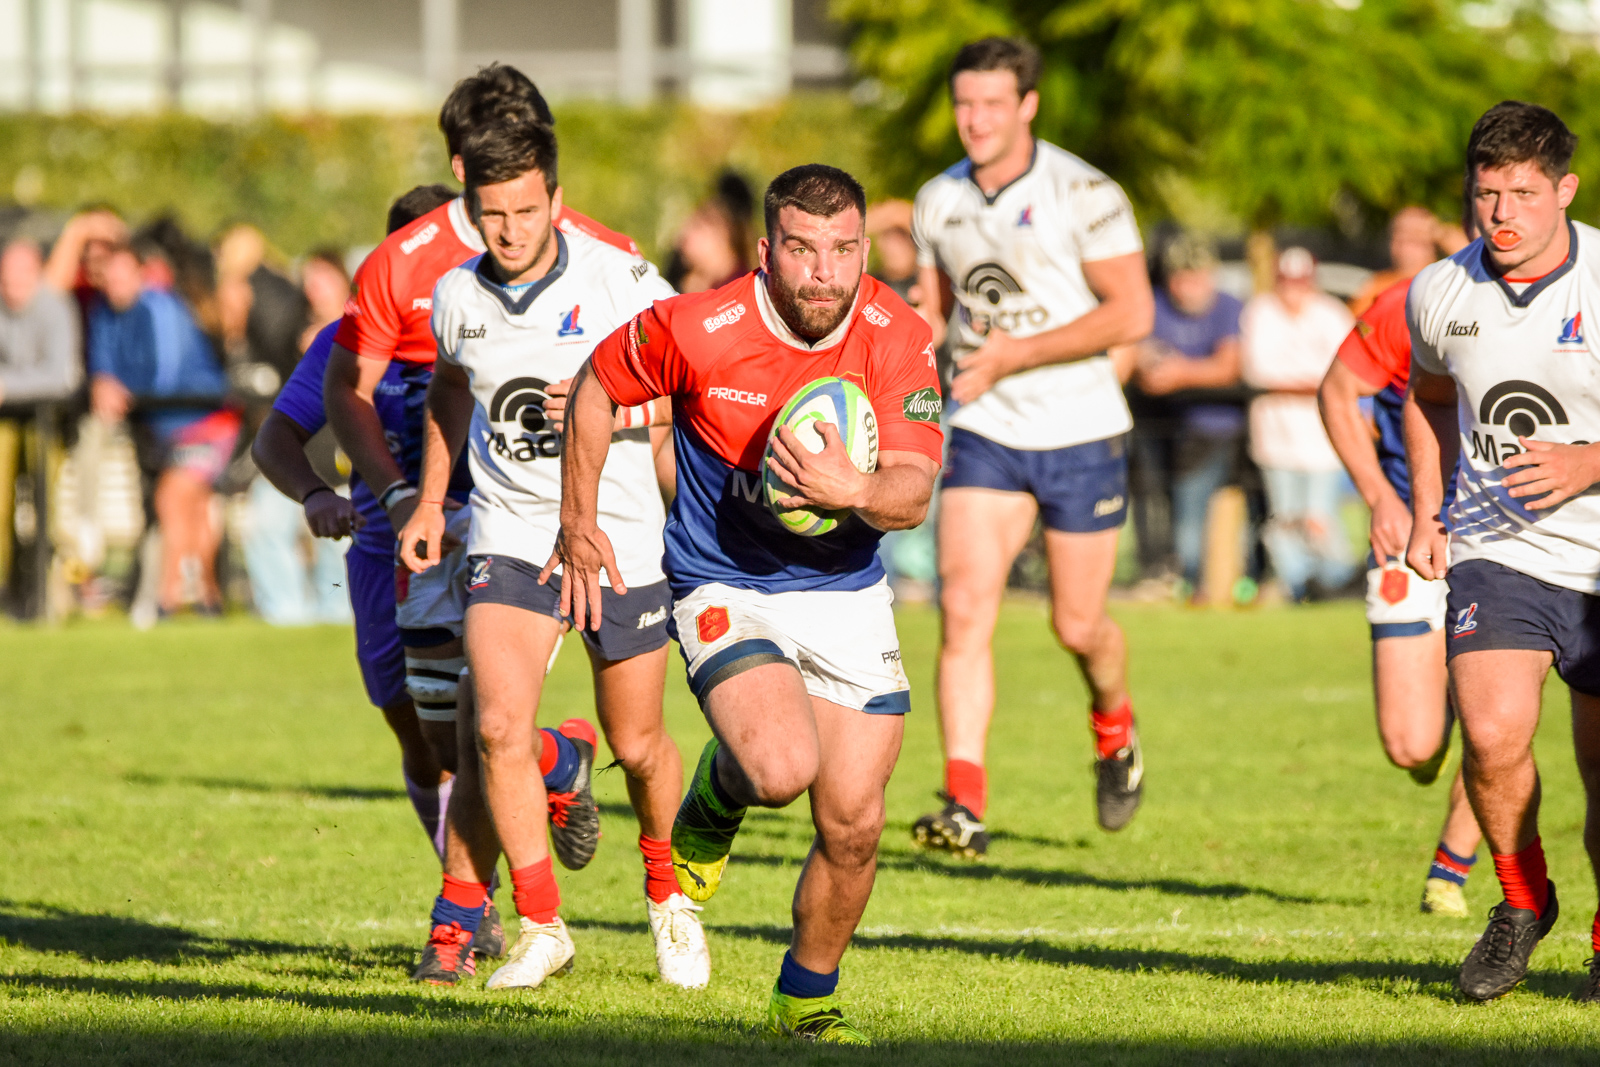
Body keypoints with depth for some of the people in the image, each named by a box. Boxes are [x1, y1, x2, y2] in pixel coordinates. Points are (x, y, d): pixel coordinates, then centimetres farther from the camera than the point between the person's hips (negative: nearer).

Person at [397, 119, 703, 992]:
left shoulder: (618, 279, -12)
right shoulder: (457, 297, 1)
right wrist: (429, 504, 21)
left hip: (618, 530, -2)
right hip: (510, 534, 2)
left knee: (637, 746, 7)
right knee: (498, 730, -16)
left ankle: (667, 888, 37)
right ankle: (541, 925, -2)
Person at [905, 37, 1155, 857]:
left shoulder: (1082, 195, -12)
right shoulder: (937, 203, 5)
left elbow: (1132, 313, -17)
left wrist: (1016, 355, -21)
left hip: (1080, 434, -3)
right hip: (984, 435, 3)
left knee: (1078, 625, 6)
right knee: (964, 605, -15)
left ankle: (1115, 732, 41)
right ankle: (965, 807, -21)